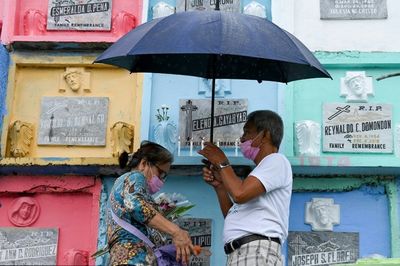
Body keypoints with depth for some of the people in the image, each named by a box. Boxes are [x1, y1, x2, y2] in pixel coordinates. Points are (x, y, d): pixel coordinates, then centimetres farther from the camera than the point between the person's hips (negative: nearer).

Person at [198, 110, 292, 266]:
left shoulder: (276, 161, -1)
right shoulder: (258, 173, 28)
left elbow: (240, 193, -17)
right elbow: (232, 216, 26)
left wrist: (222, 162, -1)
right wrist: (219, 185, 15)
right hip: (239, 253, 9)